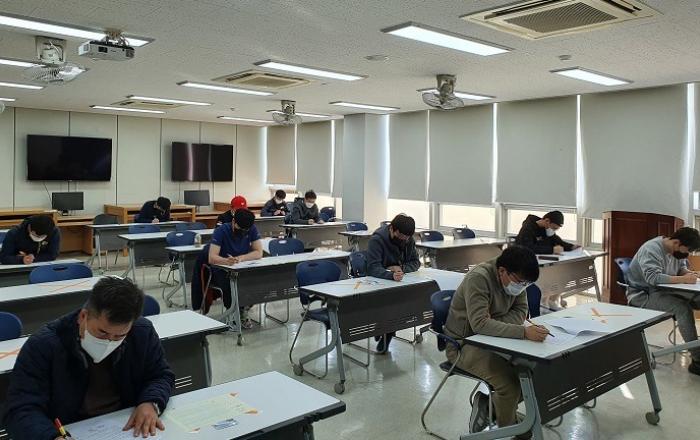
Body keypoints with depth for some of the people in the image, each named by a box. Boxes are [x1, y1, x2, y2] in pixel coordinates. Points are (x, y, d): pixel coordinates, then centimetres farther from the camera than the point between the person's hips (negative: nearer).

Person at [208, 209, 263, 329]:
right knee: (229, 283, -35)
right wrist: (227, 261, -47)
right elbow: (212, 258, -27)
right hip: (221, 270, -3)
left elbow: (259, 253, -13)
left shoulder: (252, 230, -8)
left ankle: (243, 311, -6)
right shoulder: (221, 231, -17)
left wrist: (240, 258, -29)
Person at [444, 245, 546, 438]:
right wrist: (523, 332, -44)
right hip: (464, 344, -7)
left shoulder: (517, 278, -4)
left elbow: (520, 311, -2)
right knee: (510, 382, -25)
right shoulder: (478, 278, -27)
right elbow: (479, 324, -36)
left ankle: (490, 404, 8)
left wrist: (494, 324, -22)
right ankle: (509, 430, 3)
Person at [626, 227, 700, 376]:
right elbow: (653, 277, -34)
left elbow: (681, 266, 18)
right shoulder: (651, 250, -23)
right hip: (643, 295, -8)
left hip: (664, 290, 8)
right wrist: (682, 279, -38)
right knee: (683, 308, -30)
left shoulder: (677, 250, 3)